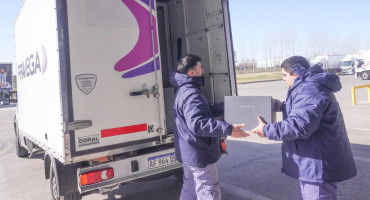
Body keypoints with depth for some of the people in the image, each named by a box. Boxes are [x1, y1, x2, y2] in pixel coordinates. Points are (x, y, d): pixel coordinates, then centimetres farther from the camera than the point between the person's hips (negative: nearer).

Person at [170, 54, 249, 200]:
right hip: (198, 154, -11)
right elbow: (198, 124, -36)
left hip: (189, 153, 11)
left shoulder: (184, 90, 12)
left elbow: (204, 111, 24)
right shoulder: (191, 94, -23)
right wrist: (228, 129, -39)